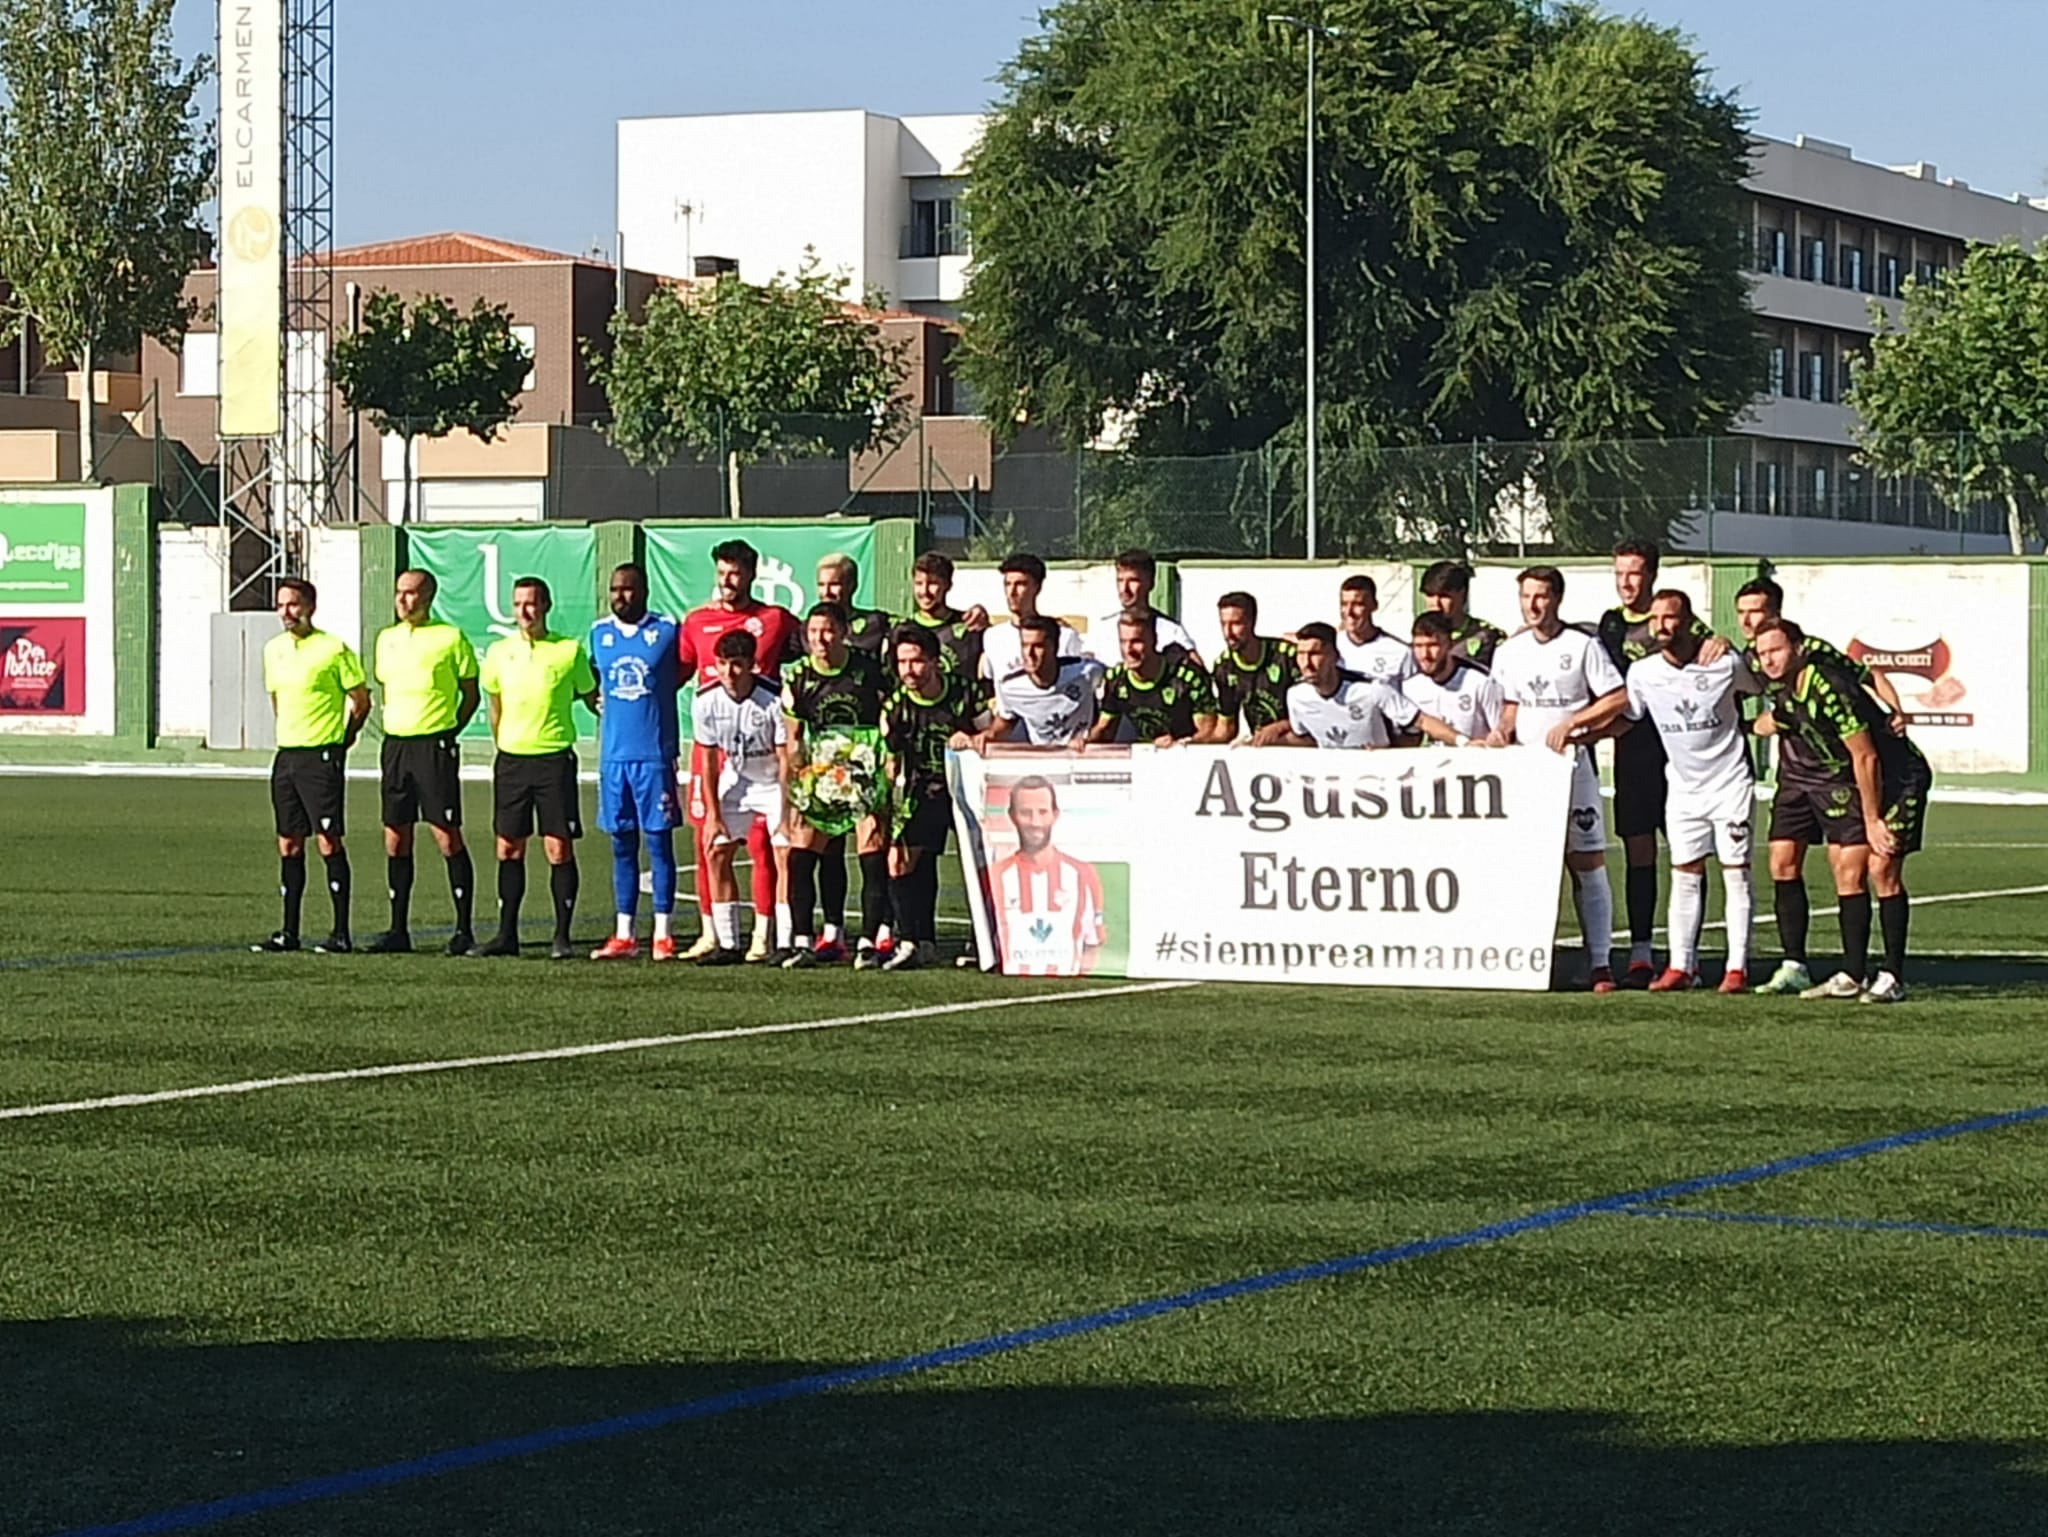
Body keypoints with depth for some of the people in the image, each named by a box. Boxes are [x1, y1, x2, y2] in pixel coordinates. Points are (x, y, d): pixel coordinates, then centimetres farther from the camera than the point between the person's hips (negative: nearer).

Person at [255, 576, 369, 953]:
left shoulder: (334, 649, -9)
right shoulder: (273, 649, 11)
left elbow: (361, 700, -3)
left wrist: (340, 743, 1)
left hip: (322, 756, -7)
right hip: (286, 754, 7)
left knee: (328, 841, -7)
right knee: (289, 844, 7)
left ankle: (342, 933, -3)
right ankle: (289, 932, 12)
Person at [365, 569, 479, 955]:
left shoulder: (450, 638, -4)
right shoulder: (387, 639, 13)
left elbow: (471, 693, 2)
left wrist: (447, 731, -2)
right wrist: (395, 723, 14)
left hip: (435, 746, -6)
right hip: (395, 744, 6)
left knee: (447, 837, -6)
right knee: (395, 839, 5)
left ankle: (464, 930, -1)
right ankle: (398, 930, 11)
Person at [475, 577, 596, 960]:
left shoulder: (570, 651, -3)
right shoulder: (500, 653, 7)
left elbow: (590, 698, 11)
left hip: (555, 759, -3)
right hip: (511, 759, 3)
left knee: (559, 848, -4)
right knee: (508, 848, 5)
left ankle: (562, 936, 2)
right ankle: (507, 934, 12)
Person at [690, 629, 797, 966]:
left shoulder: (774, 699, -27)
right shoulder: (706, 701, -14)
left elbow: (786, 760, -22)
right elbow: (710, 761, -3)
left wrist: (786, 815, -24)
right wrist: (713, 814, -4)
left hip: (774, 781, -4)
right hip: (735, 779, 4)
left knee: (786, 854, -15)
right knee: (716, 852, -3)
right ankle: (728, 944, 3)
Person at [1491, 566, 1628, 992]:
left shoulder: (1582, 647, -2)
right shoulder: (1509, 652, 13)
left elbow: (1617, 699, -4)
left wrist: (1570, 722, -10)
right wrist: (1501, 736, 1)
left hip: (1571, 765, -4)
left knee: (1587, 864, -6)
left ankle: (1601, 963, -6)